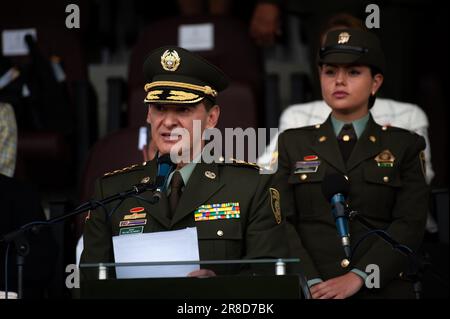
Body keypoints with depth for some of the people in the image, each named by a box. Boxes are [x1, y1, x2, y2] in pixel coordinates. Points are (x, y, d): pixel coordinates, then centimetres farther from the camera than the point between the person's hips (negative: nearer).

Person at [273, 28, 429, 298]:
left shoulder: (404, 146, 5)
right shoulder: (293, 144, 9)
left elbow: (410, 225, -5)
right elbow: (283, 223, 0)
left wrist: (357, 278, -17)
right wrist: (311, 283, -15)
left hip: (382, 289, -1)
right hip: (310, 292, 1)